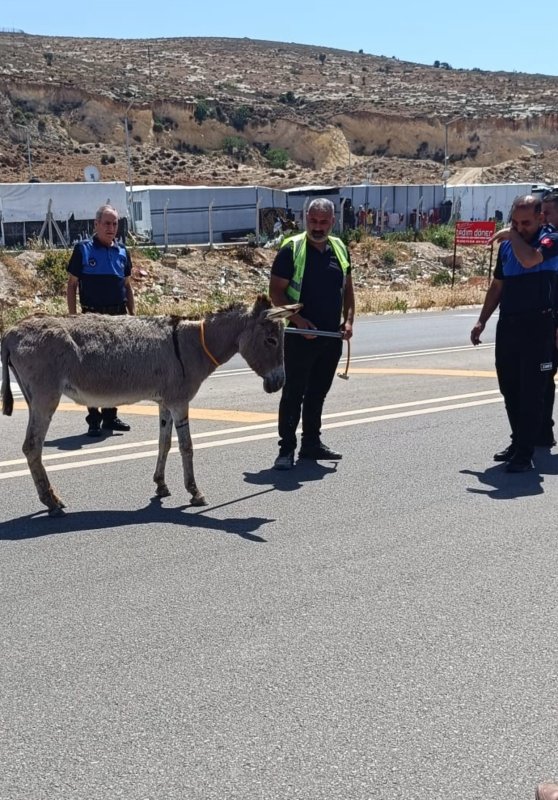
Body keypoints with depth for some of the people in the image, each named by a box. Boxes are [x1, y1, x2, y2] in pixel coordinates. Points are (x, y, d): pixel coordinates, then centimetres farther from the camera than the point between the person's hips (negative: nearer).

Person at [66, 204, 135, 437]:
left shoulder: (122, 252, 10)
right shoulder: (83, 249, -2)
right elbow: (71, 285, -1)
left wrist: (133, 315, 10)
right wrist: (73, 317, -8)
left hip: (119, 317, 4)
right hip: (93, 317, -4)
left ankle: (110, 416, 19)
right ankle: (94, 419, 5)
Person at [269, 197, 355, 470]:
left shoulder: (339, 249, 10)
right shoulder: (292, 249, -8)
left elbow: (347, 287, 18)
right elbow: (276, 291, -9)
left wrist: (349, 319, 3)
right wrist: (298, 319, -19)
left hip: (331, 336, 6)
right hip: (300, 335, -6)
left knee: (318, 393, 14)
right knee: (293, 393, -2)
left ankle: (311, 443, 25)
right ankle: (287, 449, 3)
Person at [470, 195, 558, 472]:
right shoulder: (507, 244, 12)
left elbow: (529, 260, -29)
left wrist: (512, 236, -13)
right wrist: (481, 321, 15)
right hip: (507, 325, 7)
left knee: (531, 392, -4)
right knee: (509, 388, 13)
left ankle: (525, 454, -1)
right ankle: (518, 442, 27)